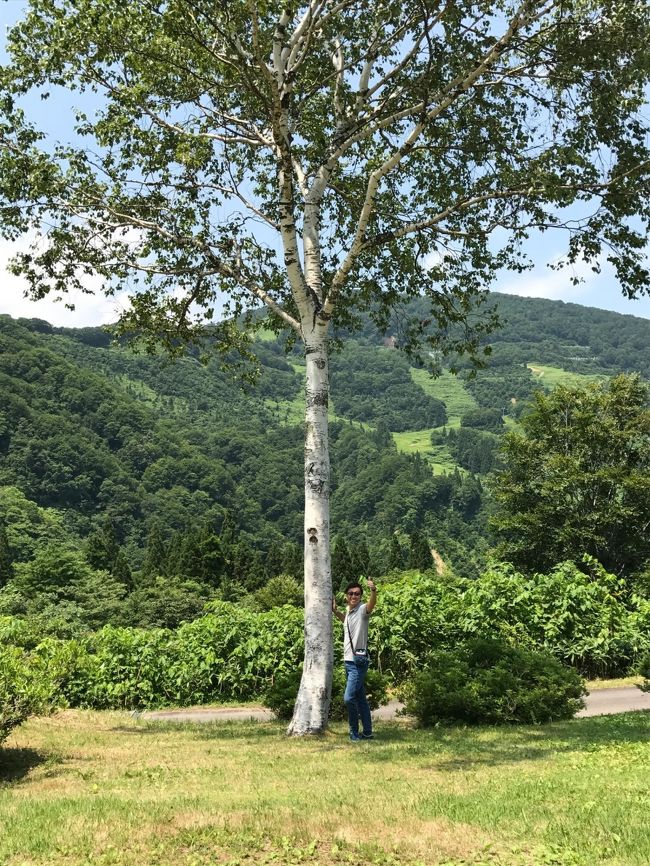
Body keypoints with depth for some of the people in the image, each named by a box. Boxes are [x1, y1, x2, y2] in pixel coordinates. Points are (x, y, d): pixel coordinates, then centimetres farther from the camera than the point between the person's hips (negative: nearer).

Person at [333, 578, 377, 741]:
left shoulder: (362, 609, -12)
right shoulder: (348, 611, 12)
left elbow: (372, 604, -37)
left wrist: (373, 591, -57)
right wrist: (335, 611, 20)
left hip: (359, 661, -9)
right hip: (349, 660, 9)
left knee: (349, 698, -12)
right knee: (360, 698, 13)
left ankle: (354, 732, 2)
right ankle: (367, 732, 20)